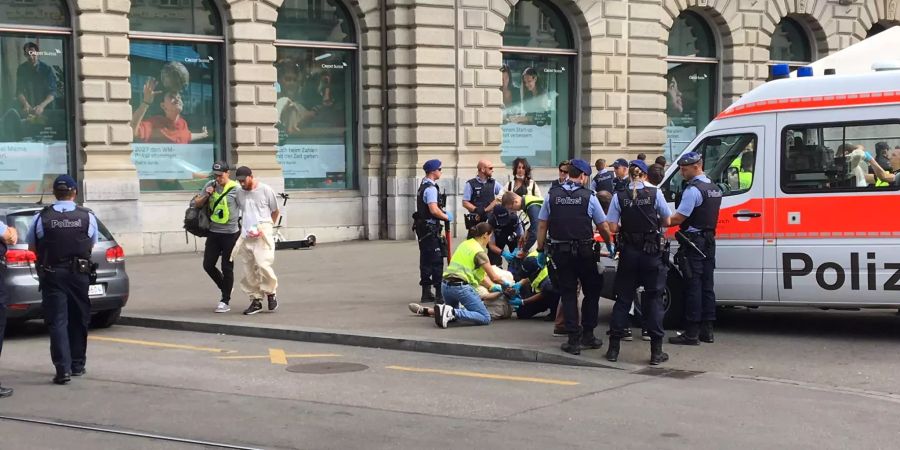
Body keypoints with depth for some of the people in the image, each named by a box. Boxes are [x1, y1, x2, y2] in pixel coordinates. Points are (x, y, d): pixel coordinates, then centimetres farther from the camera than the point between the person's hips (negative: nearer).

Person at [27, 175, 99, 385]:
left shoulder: (41, 217, -5)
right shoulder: (87, 216, -2)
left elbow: (32, 247, 5)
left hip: (52, 275, -1)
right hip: (79, 273, 1)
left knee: (57, 321, -1)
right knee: (78, 320, 15)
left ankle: (63, 368, -12)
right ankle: (77, 365, 23)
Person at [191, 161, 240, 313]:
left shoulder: (235, 189, -10)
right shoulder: (210, 186, 6)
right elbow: (195, 204, 11)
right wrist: (206, 195, -8)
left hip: (230, 233, -5)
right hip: (213, 232, 5)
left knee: (227, 268, 1)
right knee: (208, 265, 7)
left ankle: (225, 302, 10)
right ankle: (225, 288, 31)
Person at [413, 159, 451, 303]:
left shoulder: (422, 186, 16)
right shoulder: (431, 188, -16)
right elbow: (434, 210, -26)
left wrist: (442, 214, 19)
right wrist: (446, 217, -11)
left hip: (422, 227, 10)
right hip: (430, 228, -10)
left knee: (426, 260, 12)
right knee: (436, 260, -7)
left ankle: (426, 292, 16)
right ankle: (439, 293, -6)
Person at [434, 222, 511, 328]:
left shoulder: (465, 244, 17)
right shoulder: (479, 251, -7)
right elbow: (494, 277, -6)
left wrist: (491, 287, 23)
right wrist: (506, 284, 14)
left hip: (446, 285, 8)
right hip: (461, 287, -8)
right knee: (486, 318, -6)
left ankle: (444, 310, -3)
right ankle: (453, 313, -22)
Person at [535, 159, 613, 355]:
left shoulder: (552, 195, 1)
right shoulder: (589, 197, -5)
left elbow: (542, 226, 1)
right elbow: (603, 227, -1)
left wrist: (541, 250, 9)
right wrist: (609, 245, 15)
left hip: (560, 252, 2)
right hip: (584, 252, -2)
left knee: (568, 294, 6)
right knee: (592, 292, 15)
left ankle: (574, 339, 3)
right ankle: (588, 334, 15)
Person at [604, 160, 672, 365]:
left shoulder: (619, 196, -3)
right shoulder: (655, 193, -6)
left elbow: (612, 227, -6)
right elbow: (666, 221, 1)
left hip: (628, 252, 1)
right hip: (651, 253, -1)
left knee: (623, 298, 10)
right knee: (653, 298, 5)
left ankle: (614, 348, 11)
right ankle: (656, 351, 4)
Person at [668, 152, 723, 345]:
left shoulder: (693, 190, -16)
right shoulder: (714, 188, 14)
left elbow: (677, 218, -18)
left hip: (694, 244, -9)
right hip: (709, 242, 9)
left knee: (693, 287, -6)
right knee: (707, 286, 11)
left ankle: (692, 333, -5)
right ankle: (707, 331, 15)